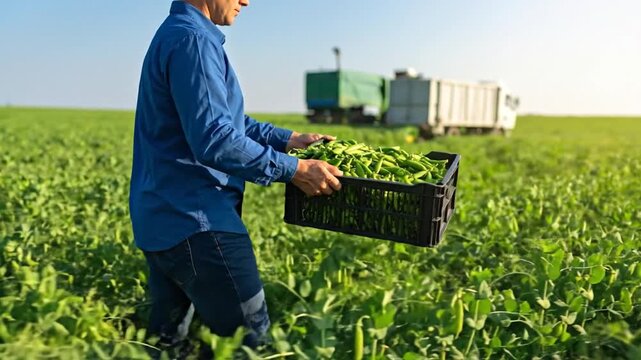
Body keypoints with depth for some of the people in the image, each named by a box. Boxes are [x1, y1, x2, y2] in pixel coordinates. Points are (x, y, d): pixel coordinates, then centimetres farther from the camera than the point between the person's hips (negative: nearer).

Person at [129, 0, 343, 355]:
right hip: (194, 221, -11)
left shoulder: (175, 33, 18)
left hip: (164, 218, 11)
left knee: (165, 337, 18)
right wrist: (295, 169, -16)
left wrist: (291, 139, 17)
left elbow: (227, 120, 21)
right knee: (252, 339, 1)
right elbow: (214, 140, -24)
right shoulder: (191, 39, -16)